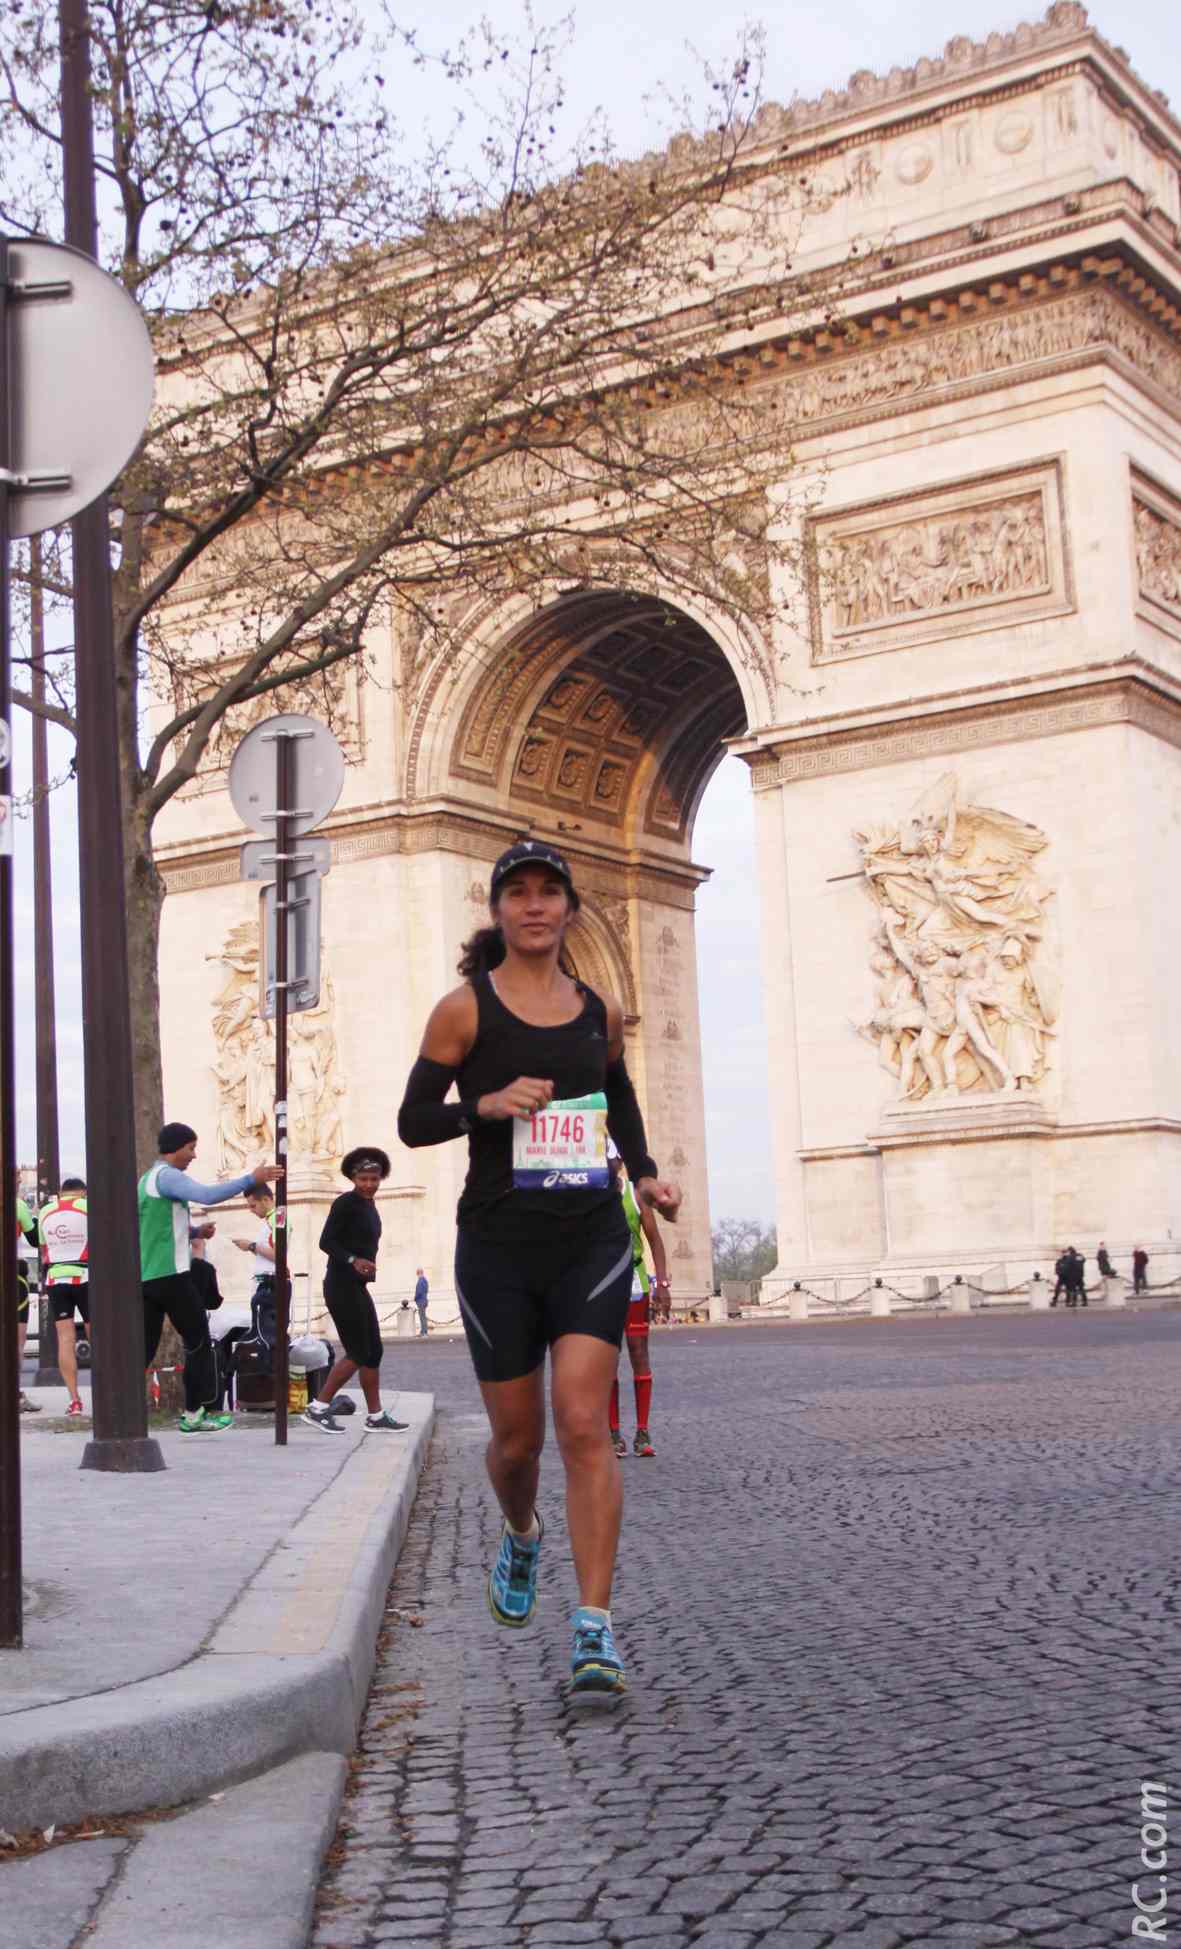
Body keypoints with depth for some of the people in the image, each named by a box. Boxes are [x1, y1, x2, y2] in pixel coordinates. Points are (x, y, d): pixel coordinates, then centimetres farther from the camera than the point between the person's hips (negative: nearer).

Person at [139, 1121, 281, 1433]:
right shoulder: (168, 1176, -11)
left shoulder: (148, 1178, 20)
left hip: (145, 1276, 9)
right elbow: (207, 1195, -28)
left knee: (143, 1348, 8)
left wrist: (196, 1231, 15)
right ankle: (196, 1413, 5)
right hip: (170, 1275, -9)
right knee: (199, 1341, 3)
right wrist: (251, 1179, -24)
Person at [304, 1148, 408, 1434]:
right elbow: (326, 1242, -17)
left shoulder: (370, 1206, 14)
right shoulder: (345, 1203, -11)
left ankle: (376, 1415, 14)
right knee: (358, 1353, -8)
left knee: (373, 1351, 9)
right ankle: (317, 1408, -3)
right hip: (341, 1286, -9)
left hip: (357, 1287, 9)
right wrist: (353, 1260, -30)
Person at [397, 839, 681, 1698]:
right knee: (516, 1437, 9)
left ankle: (596, 1627, -12)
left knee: (583, 1424, -13)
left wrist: (646, 1173, 14)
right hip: (499, 1246, -1)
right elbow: (413, 1120, 0)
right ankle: (522, 1538, 44)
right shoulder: (464, 1009, -1)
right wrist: (487, 1105, -18)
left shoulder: (600, 1011, 8)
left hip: (592, 1239, 1)